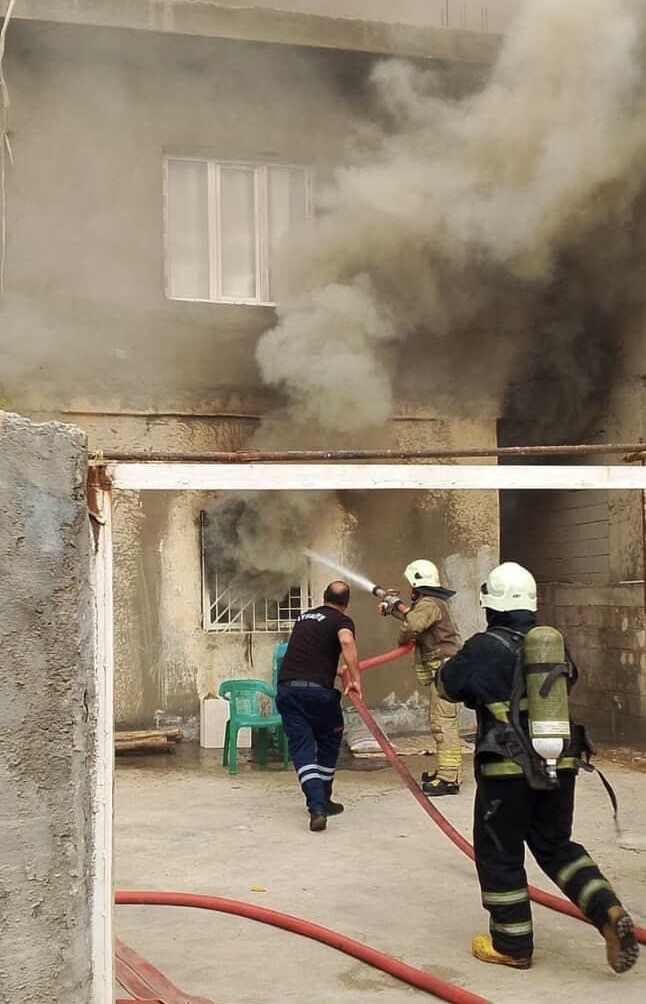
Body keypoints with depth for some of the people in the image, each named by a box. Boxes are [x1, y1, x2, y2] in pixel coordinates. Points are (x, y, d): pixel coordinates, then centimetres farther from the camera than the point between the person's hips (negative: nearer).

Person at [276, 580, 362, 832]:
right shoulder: (342, 621, 3)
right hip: (317, 689, -4)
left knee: (302, 748, 1)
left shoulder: (304, 618, 24)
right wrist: (355, 679, -19)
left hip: (286, 687, 4)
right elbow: (347, 641, -21)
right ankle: (323, 802, 28)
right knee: (329, 743, 19)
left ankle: (317, 807, -14)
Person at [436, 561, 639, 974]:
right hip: (560, 764, 5)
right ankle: (609, 912, 1)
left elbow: (447, 686, 3)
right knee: (555, 845, 19)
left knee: (500, 854, 10)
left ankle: (512, 946, 17)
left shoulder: (484, 648, -11)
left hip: (508, 768, -5)